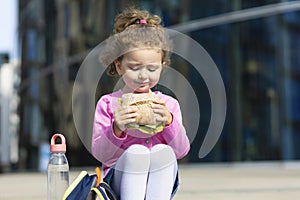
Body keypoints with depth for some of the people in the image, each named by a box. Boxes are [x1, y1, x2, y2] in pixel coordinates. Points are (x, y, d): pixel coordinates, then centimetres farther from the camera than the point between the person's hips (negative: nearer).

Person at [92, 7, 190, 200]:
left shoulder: (169, 104, 8)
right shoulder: (108, 103, 3)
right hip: (121, 181, -2)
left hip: (158, 182, 2)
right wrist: (117, 129, -22)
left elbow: (181, 151, -1)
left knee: (163, 151, -29)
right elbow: (100, 154, -4)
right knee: (136, 151, -31)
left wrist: (169, 122, -18)